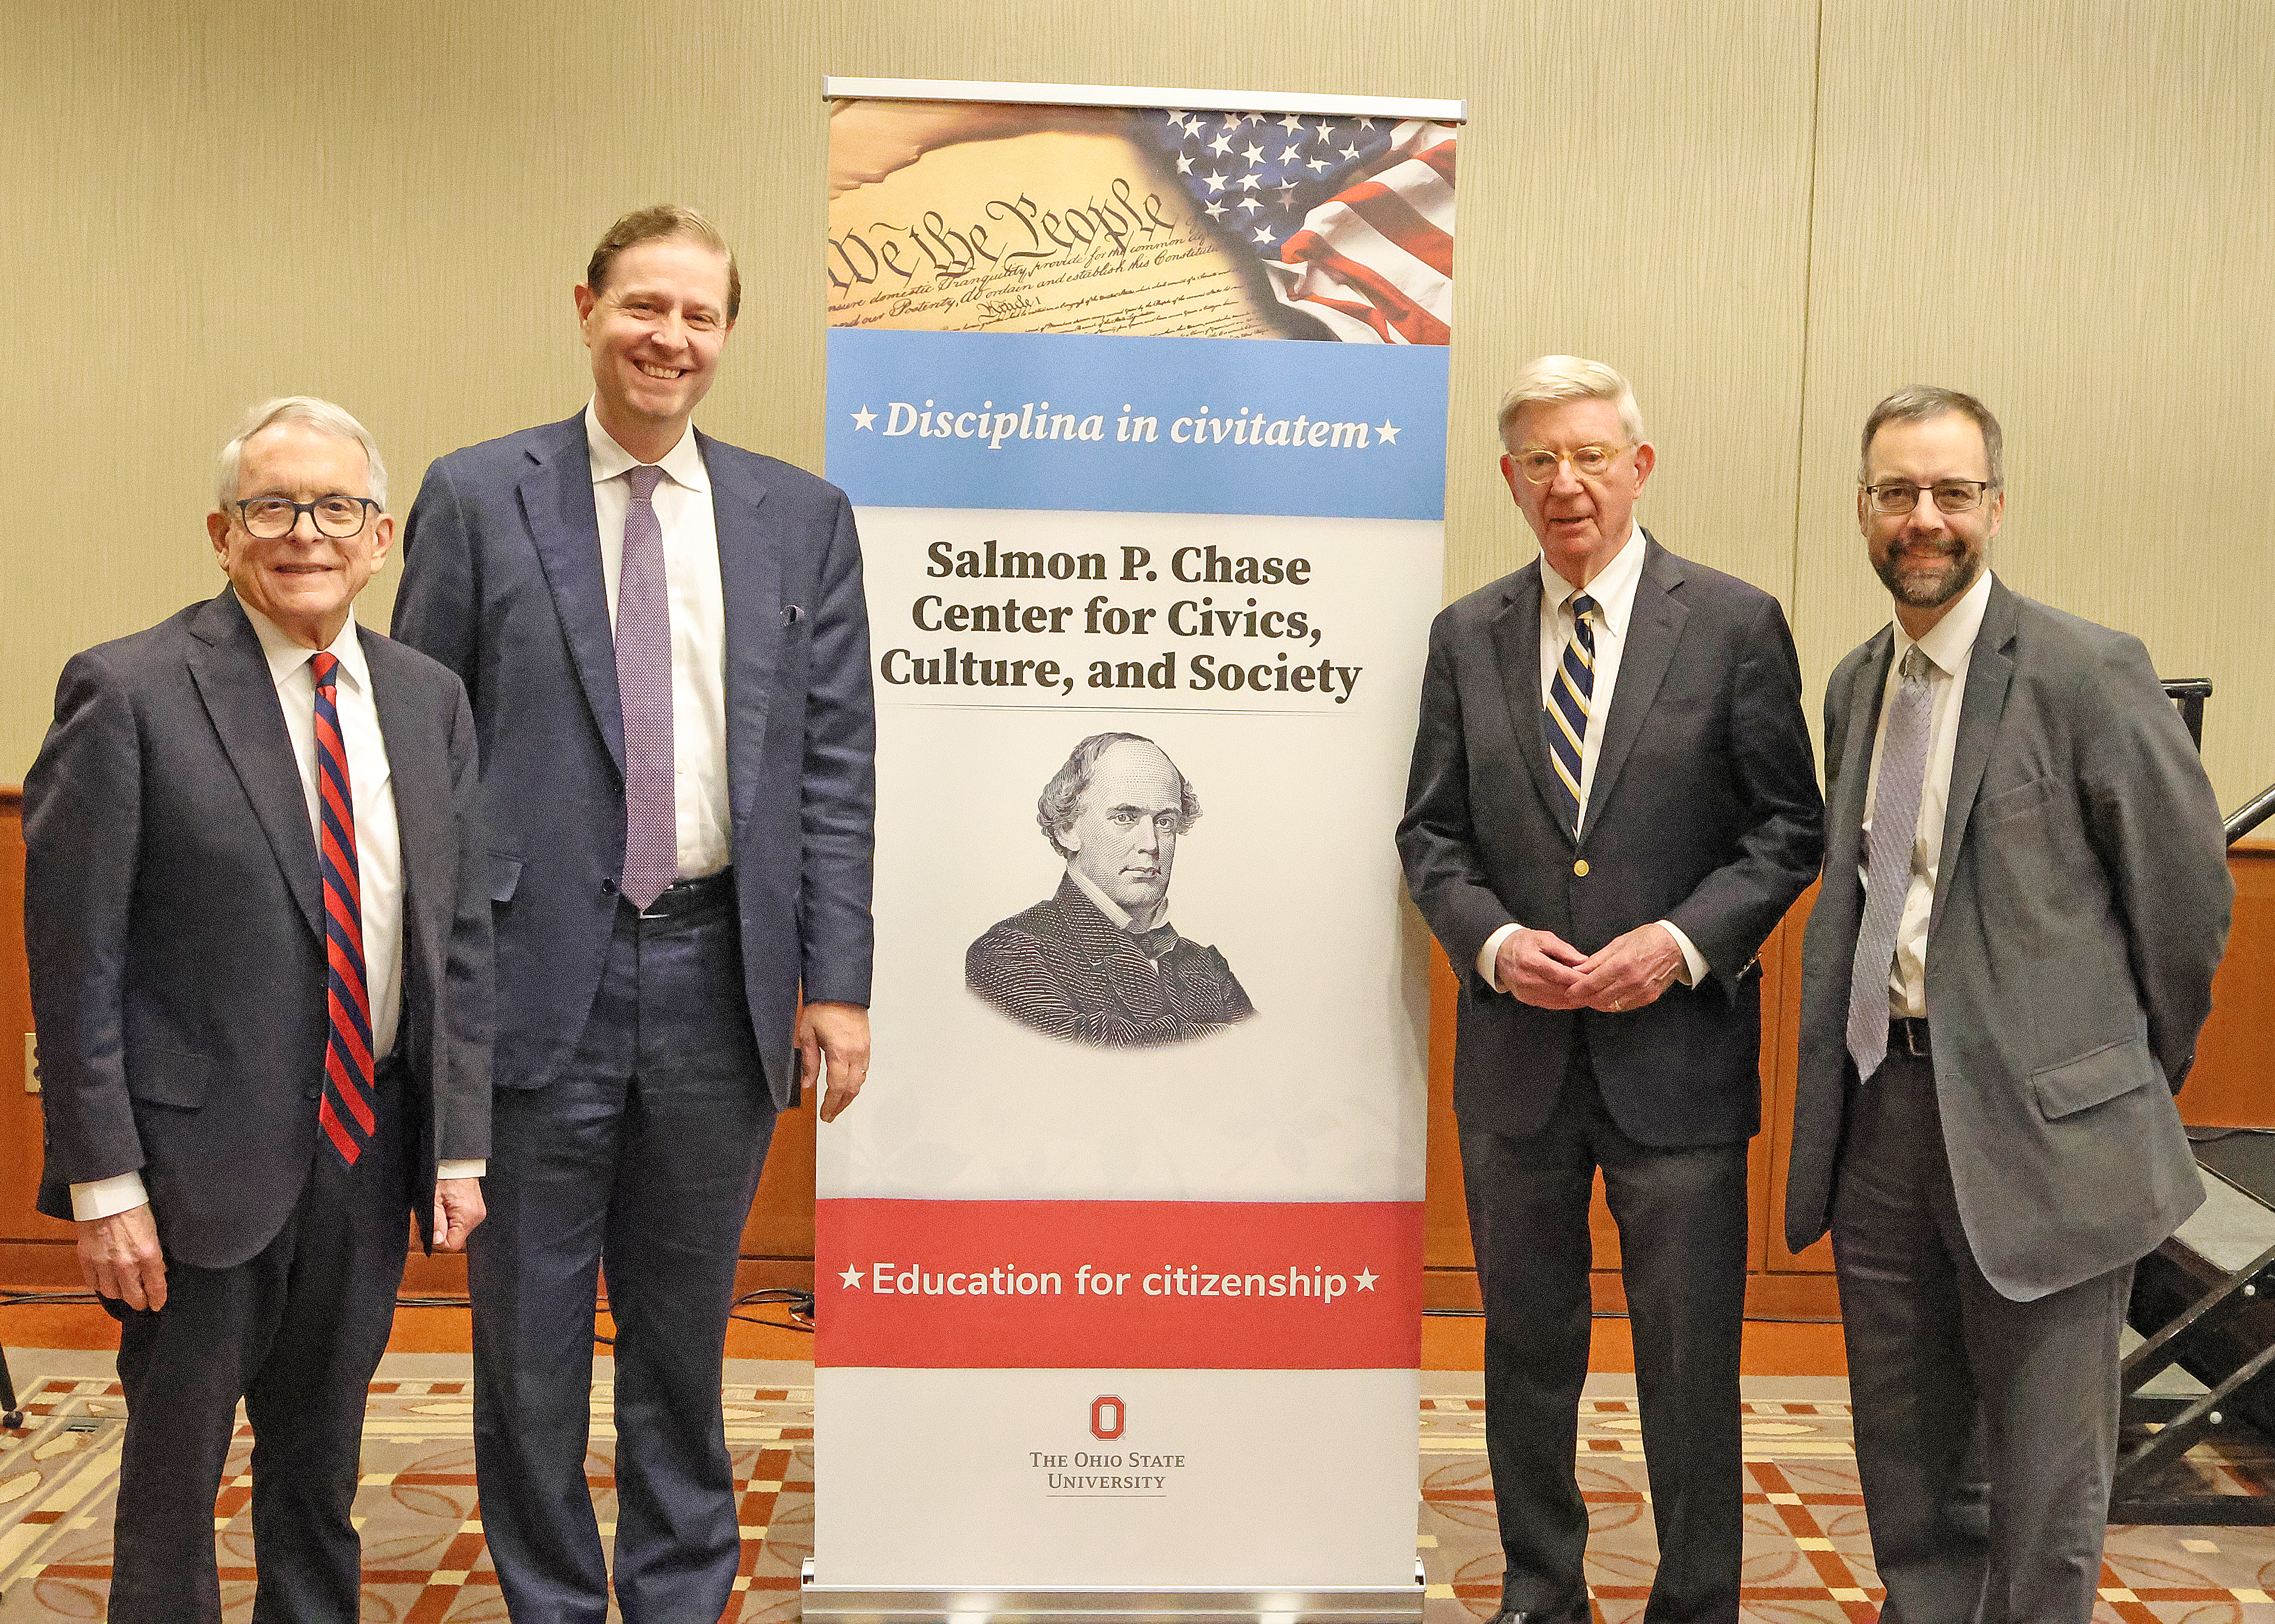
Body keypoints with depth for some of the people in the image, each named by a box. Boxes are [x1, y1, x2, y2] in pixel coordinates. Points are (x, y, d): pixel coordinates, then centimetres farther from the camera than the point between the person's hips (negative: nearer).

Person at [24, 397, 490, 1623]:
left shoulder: (429, 701, 6)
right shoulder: (129, 693, -9)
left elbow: (460, 936, 7)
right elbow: (72, 957, -10)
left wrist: (460, 1144, 3)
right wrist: (102, 1179, -13)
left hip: (372, 1153, 5)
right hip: (207, 1156, -4)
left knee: (321, 1479, 19)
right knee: (173, 1483, 11)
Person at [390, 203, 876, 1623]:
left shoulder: (803, 518, 6)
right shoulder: (477, 498, 1)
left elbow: (837, 769, 4)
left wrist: (839, 981, -1)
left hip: (720, 973, 2)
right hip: (538, 966, -1)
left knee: (686, 1333, 16)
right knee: (531, 1335, 10)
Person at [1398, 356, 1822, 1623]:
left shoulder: (1736, 624, -2)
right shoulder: (1467, 637, 6)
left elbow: (1788, 830, -1)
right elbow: (1432, 835, 8)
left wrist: (1683, 942, -15)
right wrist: (1492, 941, -10)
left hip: (1678, 1054, -3)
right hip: (1516, 1056, 3)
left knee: (1691, 1359, 7)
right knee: (1528, 1348, 15)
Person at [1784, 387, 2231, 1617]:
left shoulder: (2088, 673, -10)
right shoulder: (1855, 688, 10)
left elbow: (2187, 890, -5)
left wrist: (2140, 1074, 3)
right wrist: (1857, 1063, 11)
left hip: (2038, 1120, -6)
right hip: (1879, 1104, 6)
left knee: (2047, 1481, 6)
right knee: (1902, 1459, 18)